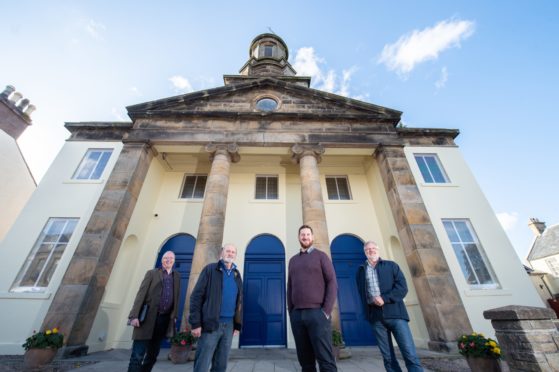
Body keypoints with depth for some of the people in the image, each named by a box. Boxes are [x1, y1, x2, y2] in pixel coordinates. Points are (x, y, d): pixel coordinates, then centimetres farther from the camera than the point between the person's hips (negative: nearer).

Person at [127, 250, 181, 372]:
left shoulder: (177, 276, 12)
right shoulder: (152, 273, 2)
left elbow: (176, 297, 12)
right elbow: (141, 294, -5)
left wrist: (174, 316, 7)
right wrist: (134, 315, -13)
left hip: (164, 319, 4)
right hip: (148, 318, -4)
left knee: (152, 355, 13)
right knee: (138, 355, -4)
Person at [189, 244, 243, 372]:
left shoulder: (236, 275, 11)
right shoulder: (210, 269, -3)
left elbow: (239, 301, 13)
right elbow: (196, 296, -7)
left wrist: (238, 325, 10)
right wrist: (195, 323, -12)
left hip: (229, 324, 5)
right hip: (211, 323, -4)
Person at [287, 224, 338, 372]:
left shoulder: (320, 256, 3)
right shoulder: (293, 260, 16)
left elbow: (332, 283, -4)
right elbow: (290, 287, 16)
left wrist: (326, 311, -12)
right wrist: (290, 311, 8)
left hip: (317, 313, -4)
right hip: (297, 315, 4)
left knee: (325, 359, -4)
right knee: (305, 359, 9)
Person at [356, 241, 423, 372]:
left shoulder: (391, 265, 8)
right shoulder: (361, 270, 11)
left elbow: (402, 287, -2)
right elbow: (362, 293, 11)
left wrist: (385, 299, -14)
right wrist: (367, 314, 1)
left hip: (395, 313, -1)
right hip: (376, 316, 1)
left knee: (410, 355, -5)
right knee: (388, 357, 6)